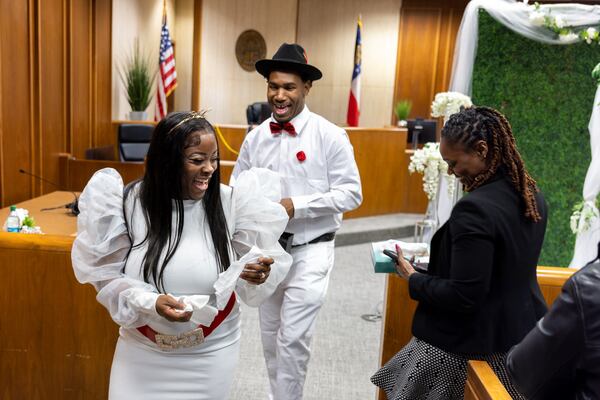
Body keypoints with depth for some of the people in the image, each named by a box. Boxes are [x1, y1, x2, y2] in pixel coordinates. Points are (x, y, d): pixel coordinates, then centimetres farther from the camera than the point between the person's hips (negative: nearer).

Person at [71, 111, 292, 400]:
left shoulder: (230, 202, -12)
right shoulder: (131, 202, -13)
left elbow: (247, 281, -6)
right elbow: (109, 275, -7)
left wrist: (258, 275, -30)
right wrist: (150, 302, -25)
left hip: (210, 354, 1)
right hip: (142, 352, 0)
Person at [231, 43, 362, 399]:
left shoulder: (330, 136, -12)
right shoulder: (255, 137, 1)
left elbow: (351, 193, -13)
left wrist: (296, 206, -21)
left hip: (310, 251, -5)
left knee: (293, 337, -4)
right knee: (270, 334, 19)